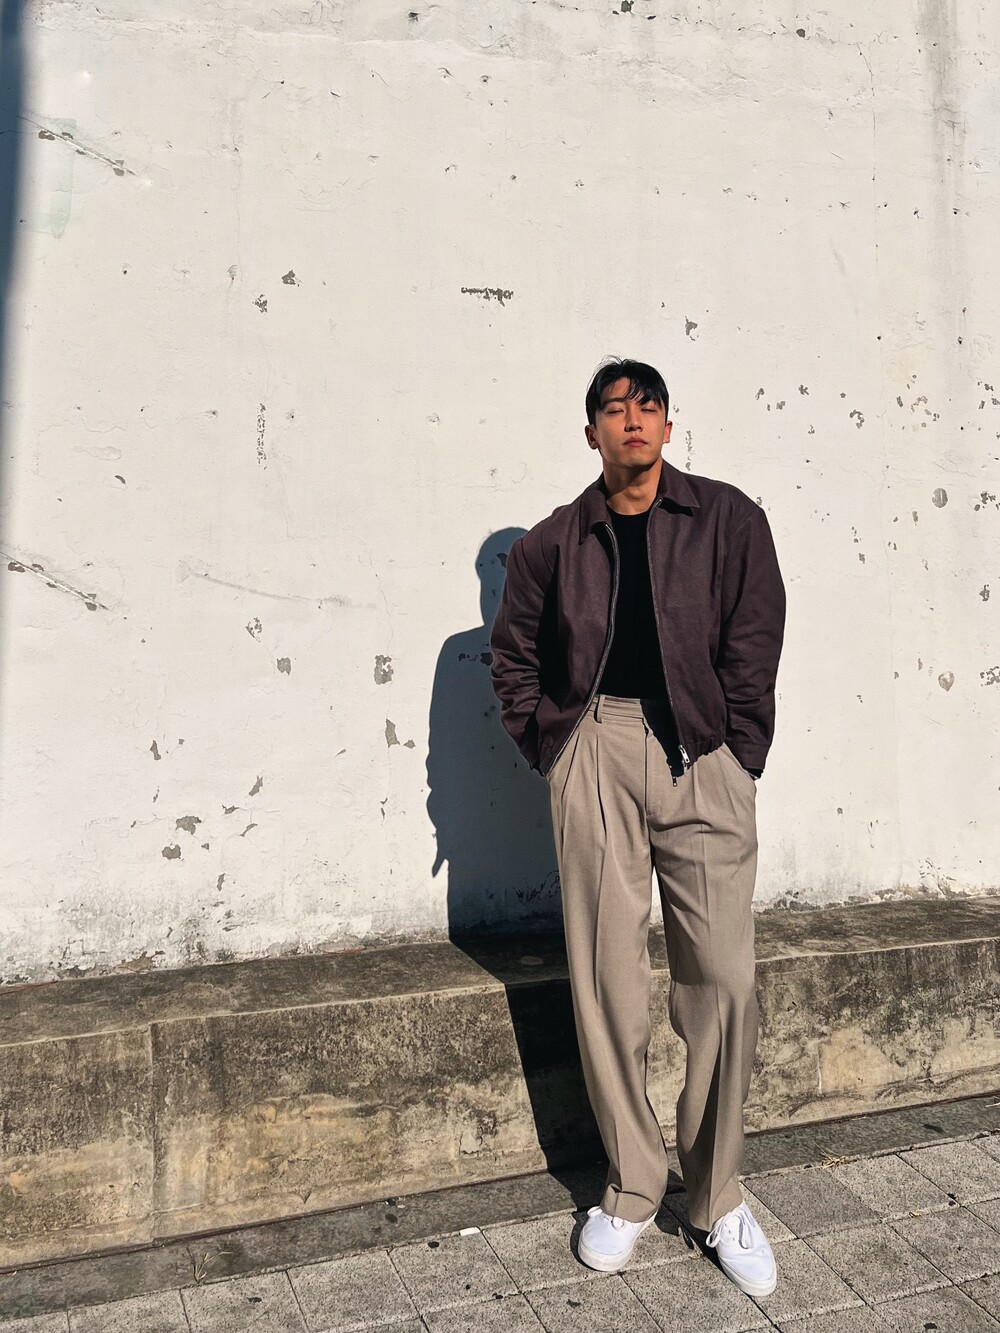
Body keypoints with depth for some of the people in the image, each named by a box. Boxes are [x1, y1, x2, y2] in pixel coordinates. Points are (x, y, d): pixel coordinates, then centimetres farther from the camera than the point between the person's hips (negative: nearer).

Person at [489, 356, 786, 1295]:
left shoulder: (727, 519, 7)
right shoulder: (555, 541, 11)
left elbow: (755, 649, 4)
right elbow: (513, 655, 18)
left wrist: (737, 762, -3)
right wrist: (550, 749, 7)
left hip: (704, 755, 0)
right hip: (594, 751, 1)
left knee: (724, 981, -3)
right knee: (607, 977, 2)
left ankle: (717, 1197, 16)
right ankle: (631, 1188, 19)